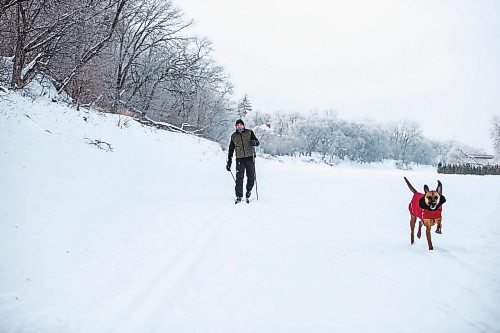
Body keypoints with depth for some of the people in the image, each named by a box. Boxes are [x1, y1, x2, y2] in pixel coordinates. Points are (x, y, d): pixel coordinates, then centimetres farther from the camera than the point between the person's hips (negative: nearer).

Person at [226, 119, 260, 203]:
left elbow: (258, 142, 3)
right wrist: (229, 162, 14)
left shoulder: (249, 132, 6)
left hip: (250, 157, -1)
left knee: (251, 177, 0)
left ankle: (249, 190, 25)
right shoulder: (233, 136, 12)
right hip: (239, 159, 1)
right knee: (239, 178, -7)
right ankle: (239, 196, -3)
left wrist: (254, 142, -22)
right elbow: (231, 150, 17)